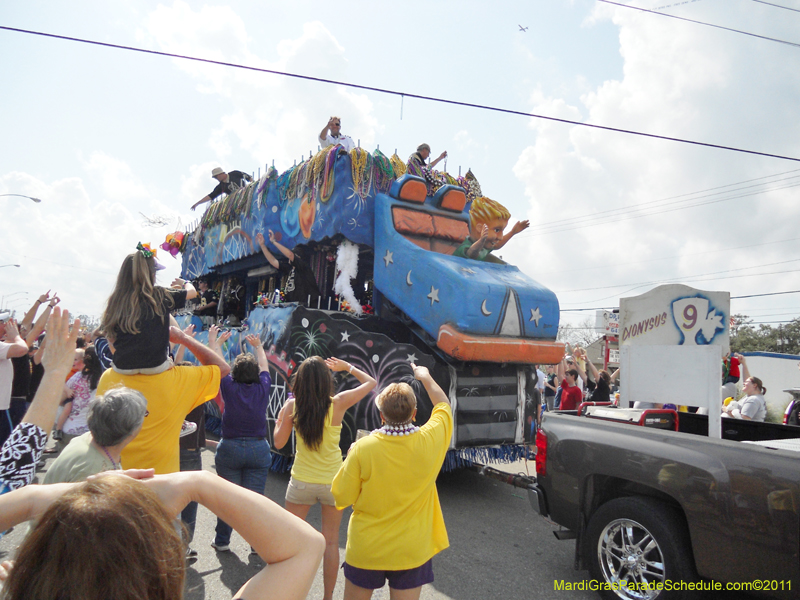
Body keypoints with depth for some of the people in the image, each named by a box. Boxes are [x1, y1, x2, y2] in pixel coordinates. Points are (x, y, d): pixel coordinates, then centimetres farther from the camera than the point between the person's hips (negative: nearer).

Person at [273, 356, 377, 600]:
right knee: (330, 541, 14)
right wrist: (347, 367, 9)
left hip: (301, 482, 1)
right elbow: (371, 382, -1)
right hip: (332, 482, 0)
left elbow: (279, 442, -2)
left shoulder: (292, 405, -12)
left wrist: (281, 416, 9)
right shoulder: (337, 403, -15)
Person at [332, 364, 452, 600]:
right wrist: (425, 377, 19)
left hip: (365, 550, 0)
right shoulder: (430, 441, -16)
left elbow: (342, 497, -9)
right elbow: (444, 405, 4)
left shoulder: (363, 448, -21)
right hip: (412, 551, 1)